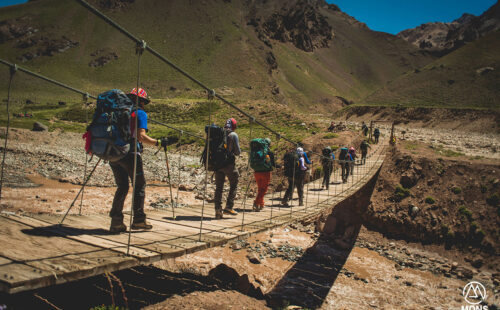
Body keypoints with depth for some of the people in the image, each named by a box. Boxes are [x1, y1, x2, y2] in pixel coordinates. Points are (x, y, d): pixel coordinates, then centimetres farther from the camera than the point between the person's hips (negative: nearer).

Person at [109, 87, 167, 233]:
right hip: (130, 153, -6)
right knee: (139, 185, 7)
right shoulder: (140, 113, 0)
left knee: (122, 187, 13)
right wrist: (158, 142, -3)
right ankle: (138, 220, 7)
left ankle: (116, 222, 9)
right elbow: (141, 136, -12)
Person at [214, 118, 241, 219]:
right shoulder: (233, 135, -6)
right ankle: (228, 207, 3)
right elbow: (237, 152, -7)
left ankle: (218, 210, 7)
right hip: (229, 164, -4)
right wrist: (237, 152, 14)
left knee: (219, 187, 9)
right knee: (233, 185, 10)